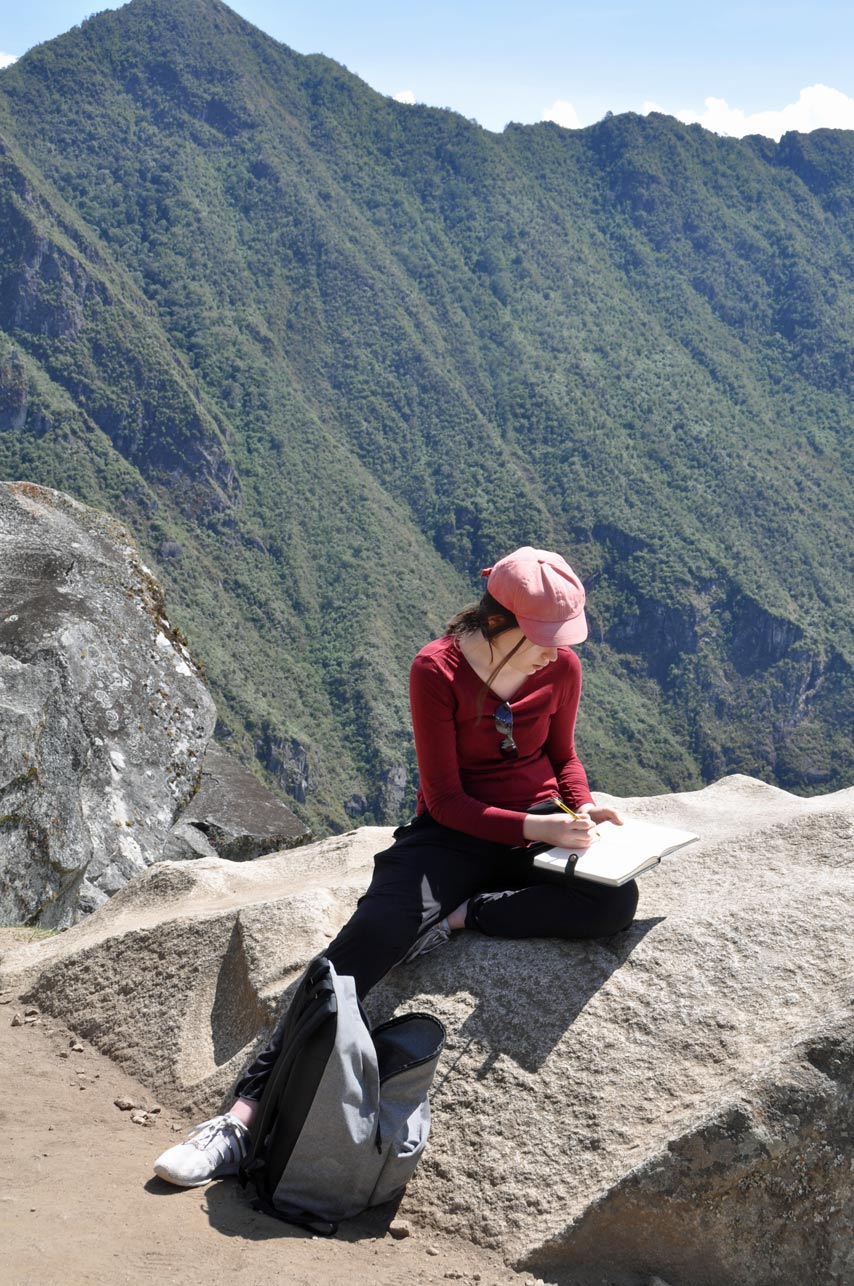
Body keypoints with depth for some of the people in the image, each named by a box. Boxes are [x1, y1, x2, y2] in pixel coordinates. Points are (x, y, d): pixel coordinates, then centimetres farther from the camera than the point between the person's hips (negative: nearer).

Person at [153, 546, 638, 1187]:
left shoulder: (562, 667, -2)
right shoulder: (437, 670, -14)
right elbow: (445, 800, -14)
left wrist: (582, 804, -5)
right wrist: (534, 828, -26)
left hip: (540, 827, 4)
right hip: (454, 832, -3)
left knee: (615, 901, -30)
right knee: (369, 937, -29)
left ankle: (456, 918, -21)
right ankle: (248, 1113, -31)